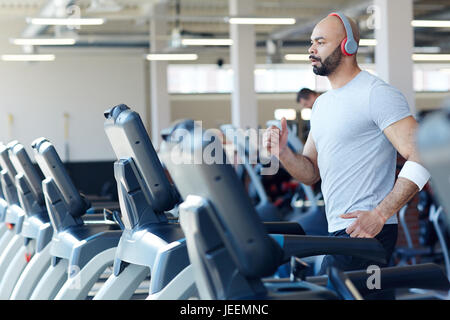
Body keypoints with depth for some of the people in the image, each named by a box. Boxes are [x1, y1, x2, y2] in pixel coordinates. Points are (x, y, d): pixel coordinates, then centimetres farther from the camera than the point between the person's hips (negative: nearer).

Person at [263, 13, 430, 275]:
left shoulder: (377, 94, -10)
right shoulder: (322, 104, 18)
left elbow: (422, 158, -18)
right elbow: (311, 172, 19)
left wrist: (379, 215, -22)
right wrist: (283, 154, -2)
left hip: (366, 230, -9)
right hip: (338, 229, 9)